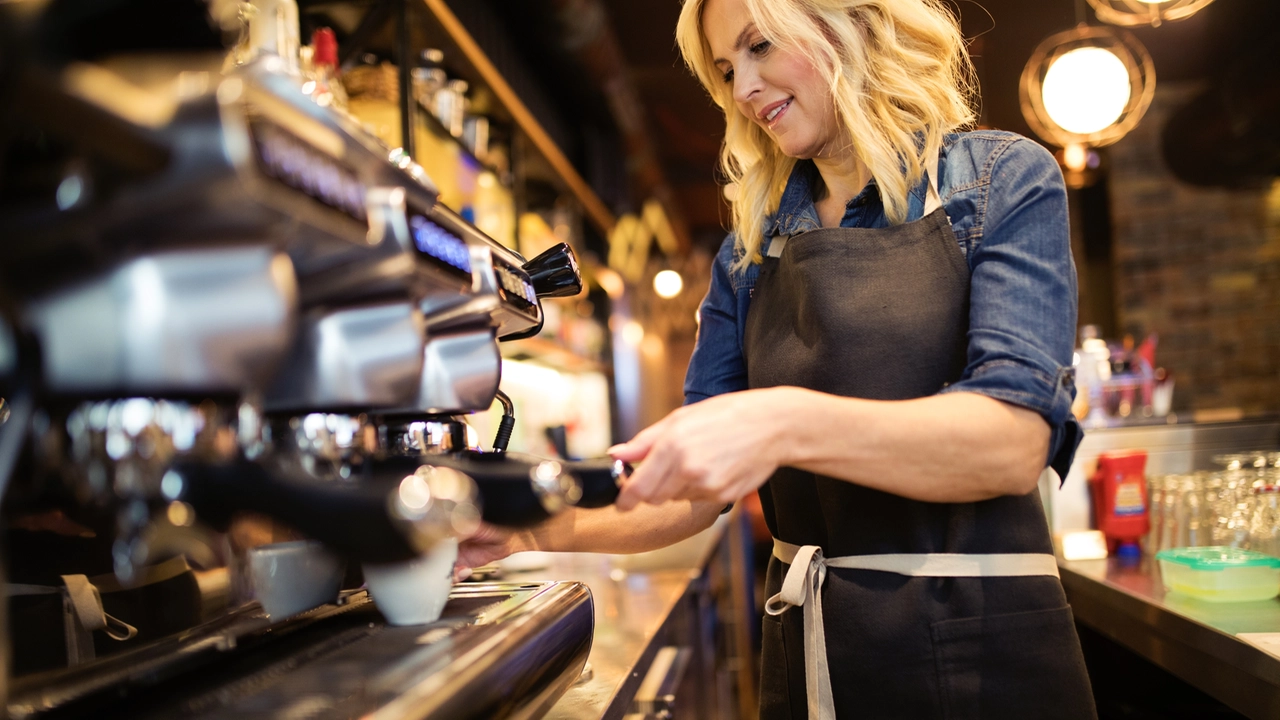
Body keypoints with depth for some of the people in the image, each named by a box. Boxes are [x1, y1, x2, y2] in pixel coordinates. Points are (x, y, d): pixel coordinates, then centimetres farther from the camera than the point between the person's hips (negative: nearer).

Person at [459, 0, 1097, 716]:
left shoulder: (1004, 179, -5)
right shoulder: (752, 250, 7)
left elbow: (1016, 440, -19)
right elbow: (700, 491, 5)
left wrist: (791, 423, -33)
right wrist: (552, 526, -12)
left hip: (979, 648, -4)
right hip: (803, 650, 4)